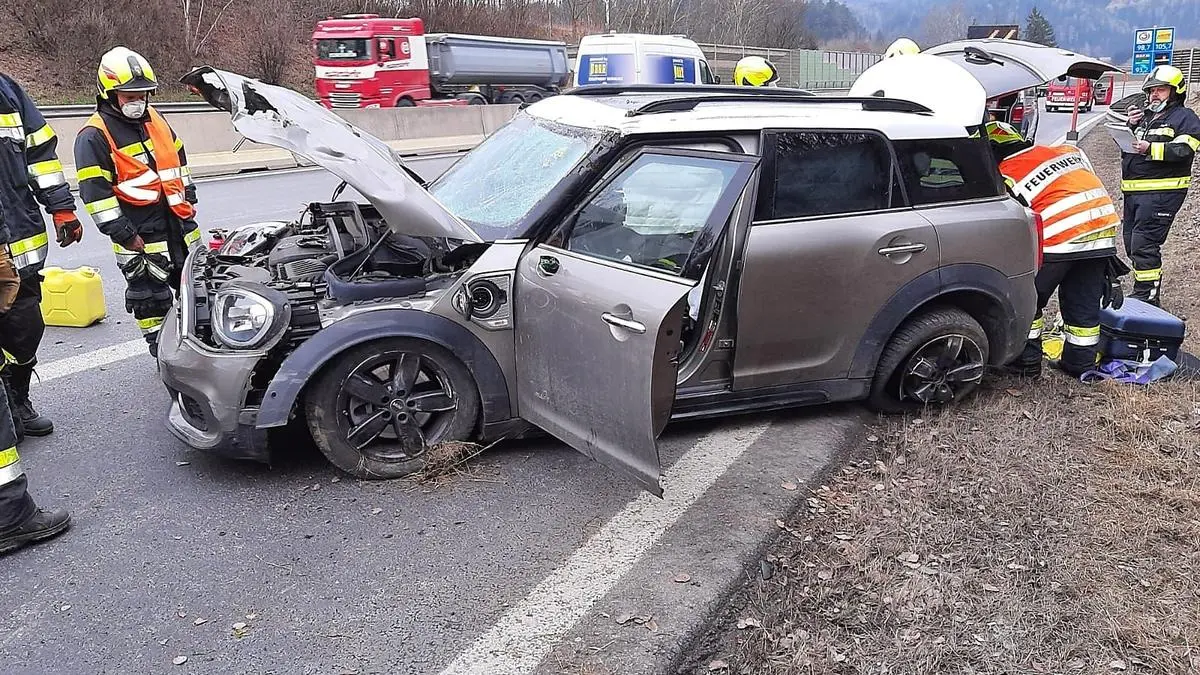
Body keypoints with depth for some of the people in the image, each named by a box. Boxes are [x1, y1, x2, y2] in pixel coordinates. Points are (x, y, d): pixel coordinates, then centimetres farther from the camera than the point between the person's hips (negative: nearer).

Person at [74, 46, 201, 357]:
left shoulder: (154, 119, 11)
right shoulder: (94, 137, -10)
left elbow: (179, 162, 22)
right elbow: (95, 193, -14)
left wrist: (189, 203, 17)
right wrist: (125, 236, -16)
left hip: (179, 224, 7)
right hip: (141, 235, -7)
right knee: (151, 296, 2)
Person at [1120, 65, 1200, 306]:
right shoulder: (1144, 116, 23)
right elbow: (1125, 146, 23)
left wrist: (1151, 148, -25)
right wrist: (1131, 127, 6)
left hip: (1161, 192, -8)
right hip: (1134, 192, 8)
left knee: (1143, 244, -15)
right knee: (1131, 242, 12)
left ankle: (1147, 296, -10)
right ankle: (1142, 292, 23)